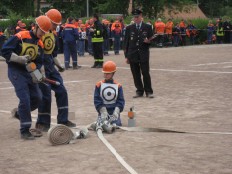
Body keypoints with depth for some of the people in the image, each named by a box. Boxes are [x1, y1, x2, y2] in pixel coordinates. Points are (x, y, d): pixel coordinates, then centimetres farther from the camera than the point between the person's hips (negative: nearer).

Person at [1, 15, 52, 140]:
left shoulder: (40, 44, 7)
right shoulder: (20, 36, -13)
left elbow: (39, 62, 8)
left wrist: (36, 73, -11)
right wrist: (19, 58, -21)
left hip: (29, 72, 7)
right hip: (15, 71, -7)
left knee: (37, 98, 5)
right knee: (25, 99, -15)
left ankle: (19, 112, 32)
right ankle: (24, 130, -7)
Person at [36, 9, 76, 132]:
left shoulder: (54, 36, 13)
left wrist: (59, 65, 10)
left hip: (50, 68, 8)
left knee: (61, 91, 6)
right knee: (46, 94, -7)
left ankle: (63, 120, 16)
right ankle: (42, 123, 6)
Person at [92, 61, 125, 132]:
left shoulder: (118, 86, 7)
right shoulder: (99, 85, 5)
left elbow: (121, 100, 5)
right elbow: (97, 100, 1)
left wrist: (116, 111, -13)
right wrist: (103, 111, -13)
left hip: (114, 111, -1)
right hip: (103, 110, 1)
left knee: (116, 123, -28)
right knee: (101, 120, -30)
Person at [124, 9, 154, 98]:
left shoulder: (148, 27, 4)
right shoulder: (129, 28, 7)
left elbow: (152, 39, 8)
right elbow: (126, 42, 8)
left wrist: (148, 41, -17)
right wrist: (126, 56, 3)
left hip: (143, 55, -2)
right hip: (133, 55, 2)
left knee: (146, 73, -3)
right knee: (136, 74, 5)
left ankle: (148, 91, 7)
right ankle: (139, 91, 15)